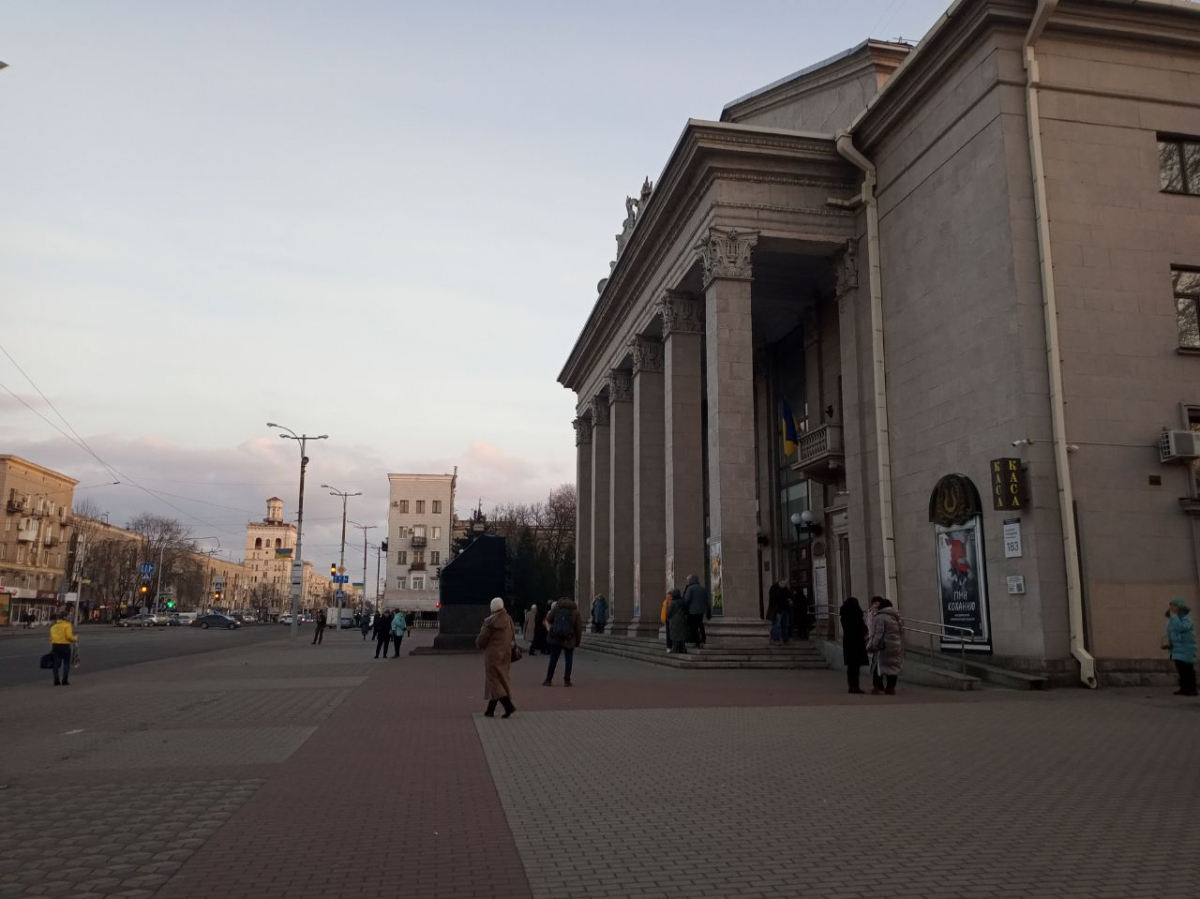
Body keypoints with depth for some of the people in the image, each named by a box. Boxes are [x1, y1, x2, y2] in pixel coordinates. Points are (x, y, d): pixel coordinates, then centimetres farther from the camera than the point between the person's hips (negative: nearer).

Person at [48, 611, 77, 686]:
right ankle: (65, 681, 2)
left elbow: (51, 637, 7)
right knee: (66, 663, 5)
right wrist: (75, 639, 3)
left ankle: (56, 681, 7)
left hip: (55, 645, 5)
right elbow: (69, 636, -16)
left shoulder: (54, 626, 12)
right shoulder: (67, 625, -6)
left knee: (56, 663, 8)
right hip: (65, 645, -5)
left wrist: (52, 648, 10)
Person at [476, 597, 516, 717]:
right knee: (500, 681, 14)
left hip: (493, 655, -7)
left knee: (494, 682, -1)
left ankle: (509, 706, -15)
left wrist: (478, 643, 10)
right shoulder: (509, 620, 3)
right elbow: (511, 638, 9)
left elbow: (481, 640, -11)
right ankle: (490, 710, 21)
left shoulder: (490, 622, -16)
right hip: (506, 654, 7)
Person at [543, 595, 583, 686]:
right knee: (569, 660, 9)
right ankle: (567, 680, 5)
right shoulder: (575, 611, -1)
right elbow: (579, 628, -3)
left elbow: (548, 620, 9)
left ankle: (548, 680, 10)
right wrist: (578, 641, 4)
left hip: (555, 639, 1)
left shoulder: (556, 607, 2)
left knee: (553, 660, 9)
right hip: (569, 641, -1)